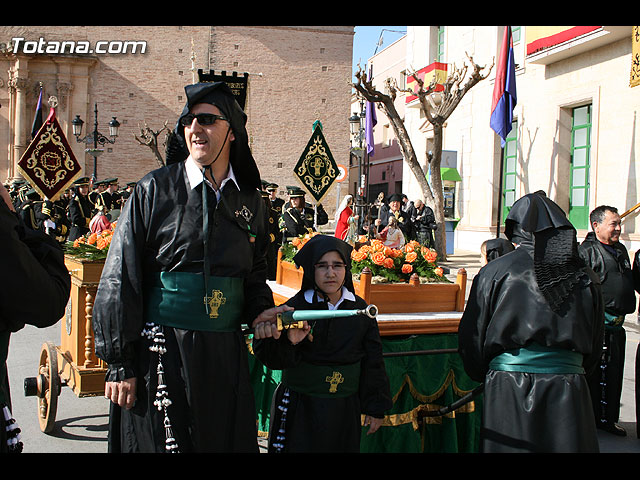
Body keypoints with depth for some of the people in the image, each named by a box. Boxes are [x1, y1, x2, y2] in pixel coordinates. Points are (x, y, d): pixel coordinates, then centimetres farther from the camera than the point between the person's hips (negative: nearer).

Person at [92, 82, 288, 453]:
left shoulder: (250, 200, 7)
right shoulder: (155, 190, -4)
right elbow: (121, 281, -5)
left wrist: (260, 311, -2)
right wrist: (120, 365, -7)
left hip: (226, 353, 4)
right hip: (161, 350, -3)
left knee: (228, 441, 9)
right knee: (165, 443, 4)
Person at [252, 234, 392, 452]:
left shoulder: (360, 310, 1)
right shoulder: (296, 306, -9)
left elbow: (373, 362, 8)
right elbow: (274, 359, -19)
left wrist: (376, 407, 9)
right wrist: (288, 342, -40)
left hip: (344, 409, 3)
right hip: (299, 408, -2)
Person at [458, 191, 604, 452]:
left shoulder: (494, 272, -5)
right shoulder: (585, 276, 3)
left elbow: (472, 337, 0)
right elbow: (594, 347, 11)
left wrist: (484, 376, 17)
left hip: (509, 392, -2)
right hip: (568, 392, 2)